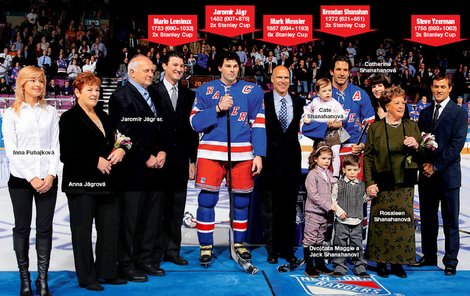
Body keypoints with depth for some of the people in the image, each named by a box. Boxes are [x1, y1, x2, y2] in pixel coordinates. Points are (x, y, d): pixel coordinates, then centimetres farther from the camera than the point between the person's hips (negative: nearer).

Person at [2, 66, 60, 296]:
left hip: (47, 180, 1)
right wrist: (31, 178, -10)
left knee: (45, 229, 3)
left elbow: (55, 146, 4)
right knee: (22, 228, 5)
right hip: (21, 179, -1)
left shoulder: (50, 112, 8)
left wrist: (50, 175, -8)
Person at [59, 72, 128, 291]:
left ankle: (107, 272, 21)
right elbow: (66, 154, -12)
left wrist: (121, 149, 0)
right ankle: (86, 277, 13)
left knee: (110, 227, 8)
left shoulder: (103, 117, 17)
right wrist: (96, 161, -13)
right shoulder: (70, 118, -5)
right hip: (81, 183, -7)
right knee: (82, 230, 2)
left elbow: (113, 142, 24)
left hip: (105, 182, 7)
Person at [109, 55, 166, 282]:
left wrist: (162, 151, 2)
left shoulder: (153, 94, 16)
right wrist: (146, 158, -12)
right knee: (130, 218, 1)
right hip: (133, 168, -7)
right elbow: (125, 134, -14)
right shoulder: (121, 96, -7)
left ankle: (144, 259, 24)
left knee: (151, 217, 12)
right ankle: (126, 264, 13)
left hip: (154, 166, 7)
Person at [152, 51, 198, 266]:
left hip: (180, 160, 4)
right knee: (158, 206, 3)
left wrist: (192, 160, 8)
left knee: (177, 208, 9)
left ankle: (172, 250, 19)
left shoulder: (188, 95, 11)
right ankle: (156, 251, 13)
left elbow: (192, 129, 11)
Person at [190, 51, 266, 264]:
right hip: (211, 152, 0)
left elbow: (258, 124, 4)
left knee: (241, 199, 7)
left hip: (242, 153, 1)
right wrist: (218, 108, -11)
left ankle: (239, 243, 25)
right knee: (207, 199, -3)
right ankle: (206, 246, 10)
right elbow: (195, 122, 0)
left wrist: (258, 155, -4)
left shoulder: (252, 91, 7)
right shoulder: (205, 90, 8)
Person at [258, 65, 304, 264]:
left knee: (290, 207, 8)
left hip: (292, 160, 2)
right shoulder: (262, 100, 0)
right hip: (270, 160, -2)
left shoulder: (299, 103, 9)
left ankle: (288, 249, 18)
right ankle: (273, 250, 16)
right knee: (270, 208, 5)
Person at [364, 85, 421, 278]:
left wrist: (416, 146, -10)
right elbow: (368, 156, -1)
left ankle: (398, 262, 14)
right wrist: (369, 183, -9)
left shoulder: (412, 126, 10)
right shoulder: (375, 128, 2)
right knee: (381, 223, -1)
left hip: (405, 184, 3)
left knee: (403, 223, 2)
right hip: (382, 184, -2)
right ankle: (381, 261, 12)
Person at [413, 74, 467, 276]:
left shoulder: (459, 113, -3)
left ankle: (450, 262, 12)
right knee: (427, 219, 12)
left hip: (447, 174, -5)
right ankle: (429, 256, 25)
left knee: (450, 221, 3)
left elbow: (457, 144, -11)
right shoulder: (425, 113, 14)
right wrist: (424, 163, -4)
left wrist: (436, 165, -13)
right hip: (426, 174, 5)